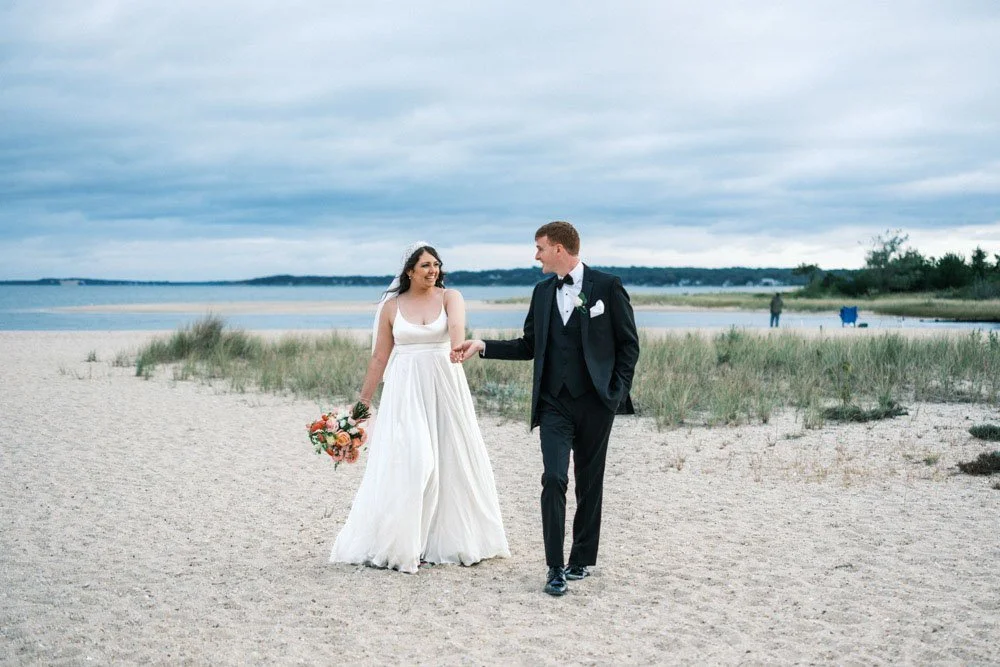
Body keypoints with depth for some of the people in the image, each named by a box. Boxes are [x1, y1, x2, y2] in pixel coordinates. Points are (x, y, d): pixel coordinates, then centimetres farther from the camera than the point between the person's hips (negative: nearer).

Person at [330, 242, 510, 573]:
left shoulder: (450, 297, 0)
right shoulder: (391, 306, 4)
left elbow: (456, 323, -23)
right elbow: (380, 357, 9)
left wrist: (457, 347, -45)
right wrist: (363, 399, 9)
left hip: (445, 387, 1)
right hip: (406, 390, 0)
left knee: (451, 459, 6)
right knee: (407, 463, -8)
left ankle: (456, 539, 20)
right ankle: (402, 543, 1)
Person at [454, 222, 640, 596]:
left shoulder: (607, 286, -3)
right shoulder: (542, 291, 10)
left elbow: (628, 343, 0)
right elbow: (529, 345, 16)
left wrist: (617, 390, -7)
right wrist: (483, 347, 7)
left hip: (594, 402, -3)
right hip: (554, 403, 3)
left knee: (589, 483, 8)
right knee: (554, 479, -10)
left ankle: (581, 559, 22)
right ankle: (555, 568, -6)